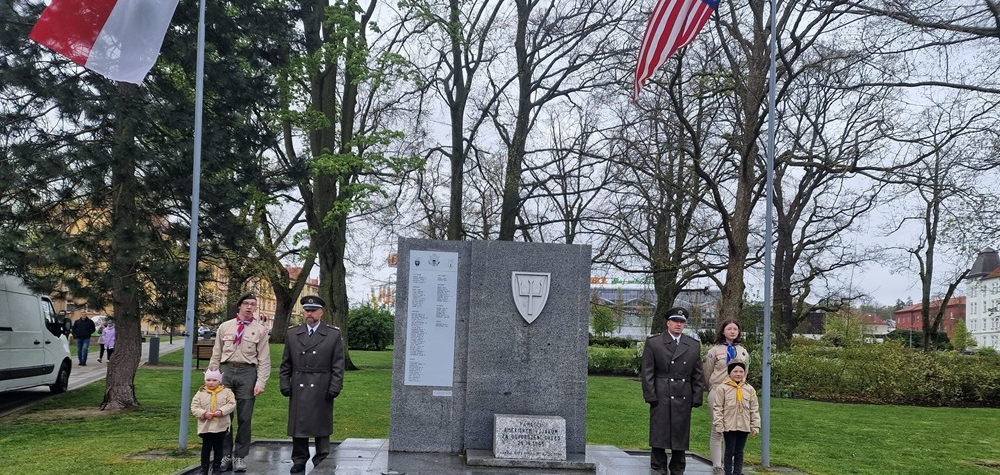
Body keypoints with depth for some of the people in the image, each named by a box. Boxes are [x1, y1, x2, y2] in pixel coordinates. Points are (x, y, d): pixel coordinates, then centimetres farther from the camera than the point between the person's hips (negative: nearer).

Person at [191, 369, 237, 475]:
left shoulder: (226, 392, -1)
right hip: (205, 426, 1)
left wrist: (221, 411, -22)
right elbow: (194, 407, -3)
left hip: (221, 426, 0)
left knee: (218, 448, 8)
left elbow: (231, 404, -9)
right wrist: (204, 413, -17)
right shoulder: (201, 393, 1)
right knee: (206, 447, 6)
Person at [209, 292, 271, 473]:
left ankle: (240, 456, 12)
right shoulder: (224, 327, 8)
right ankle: (225, 455, 15)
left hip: (247, 372, -2)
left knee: (244, 418, 2)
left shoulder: (260, 330, 3)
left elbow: (264, 359, 0)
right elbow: (216, 355, 11)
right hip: (226, 371, 2)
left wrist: (261, 382, -8)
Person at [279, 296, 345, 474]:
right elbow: (286, 363, 10)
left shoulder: (334, 334, 1)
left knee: (321, 425, 4)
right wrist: (285, 385, 2)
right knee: (298, 424, 7)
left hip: (322, 390, -2)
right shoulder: (292, 333, 8)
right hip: (298, 389, 2)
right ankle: (299, 461, 18)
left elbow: (338, 365, -1)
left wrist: (335, 388, -7)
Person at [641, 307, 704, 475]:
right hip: (661, 396, -2)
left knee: (681, 436, 6)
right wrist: (650, 396, -6)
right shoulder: (653, 343, 4)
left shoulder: (694, 346, 13)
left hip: (683, 398, 3)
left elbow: (697, 375, 12)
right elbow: (647, 372, 1)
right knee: (659, 436, -1)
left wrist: (697, 398, 4)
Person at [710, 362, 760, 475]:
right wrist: (719, 426, -11)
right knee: (729, 451, 3)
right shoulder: (722, 388, -6)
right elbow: (717, 409, -7)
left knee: (739, 452, 11)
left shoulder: (749, 389, 5)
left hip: (744, 427, 3)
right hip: (729, 426, -3)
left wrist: (755, 426, 3)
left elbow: (754, 410, 8)